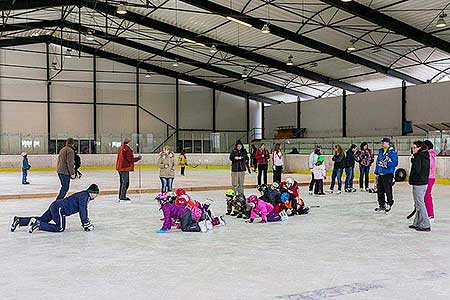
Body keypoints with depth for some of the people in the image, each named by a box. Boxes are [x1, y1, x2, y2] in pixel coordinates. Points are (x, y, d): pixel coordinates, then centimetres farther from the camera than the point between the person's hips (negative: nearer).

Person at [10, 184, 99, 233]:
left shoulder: (85, 196, 17)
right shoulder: (84, 196, -14)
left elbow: (83, 211, 25)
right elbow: (82, 211, -20)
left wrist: (86, 221, 22)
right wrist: (86, 223, -18)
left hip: (55, 206, 10)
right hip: (59, 208, -10)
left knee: (42, 220, 13)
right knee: (60, 228, -21)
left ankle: (18, 220, 13)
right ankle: (38, 225, -21)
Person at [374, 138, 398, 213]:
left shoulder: (392, 152, -9)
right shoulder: (380, 151, 14)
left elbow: (395, 163, -15)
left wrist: (387, 163, -26)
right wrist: (376, 172, 17)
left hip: (388, 174, -8)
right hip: (380, 174, 8)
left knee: (388, 190, -4)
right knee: (380, 190, 11)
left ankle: (389, 204, 9)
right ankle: (382, 205, 23)